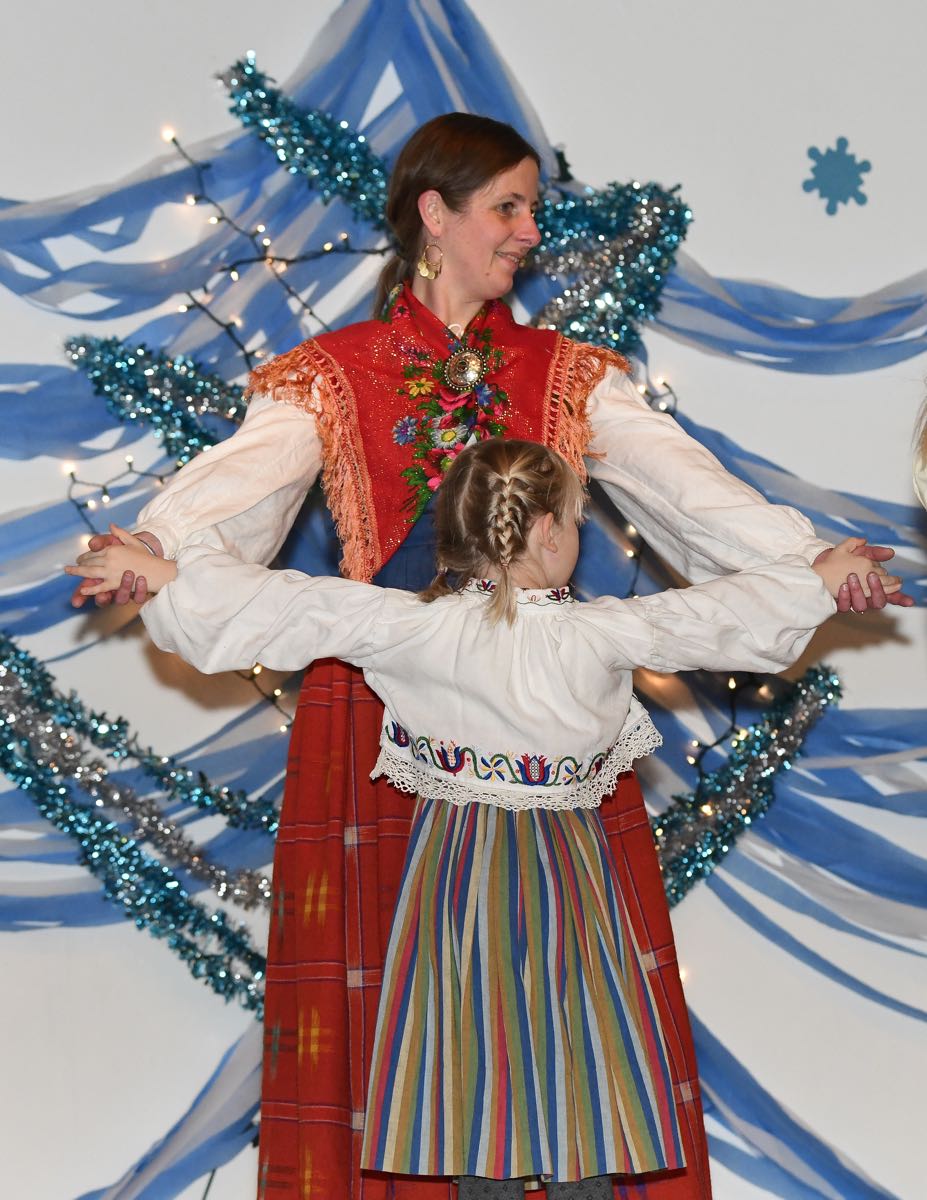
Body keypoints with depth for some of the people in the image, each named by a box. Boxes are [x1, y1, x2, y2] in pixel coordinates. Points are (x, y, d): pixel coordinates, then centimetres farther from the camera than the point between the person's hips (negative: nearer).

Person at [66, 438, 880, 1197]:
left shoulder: (420, 629, -12)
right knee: (579, 1055, 7)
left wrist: (161, 574, -8)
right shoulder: (600, 634, -12)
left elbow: (297, 609, -14)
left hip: (456, 861, 1)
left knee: (472, 1055, 8)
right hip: (564, 868, -1)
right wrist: (820, 580, 13)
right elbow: (718, 618, -2)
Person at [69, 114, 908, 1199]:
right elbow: (241, 479, -10)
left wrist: (805, 557, -17)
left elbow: (679, 481, -1)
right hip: (380, 705, -1)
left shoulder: (567, 377, 13)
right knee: (381, 987, -2)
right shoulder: (329, 377, 7)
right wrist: (153, 547, -32)